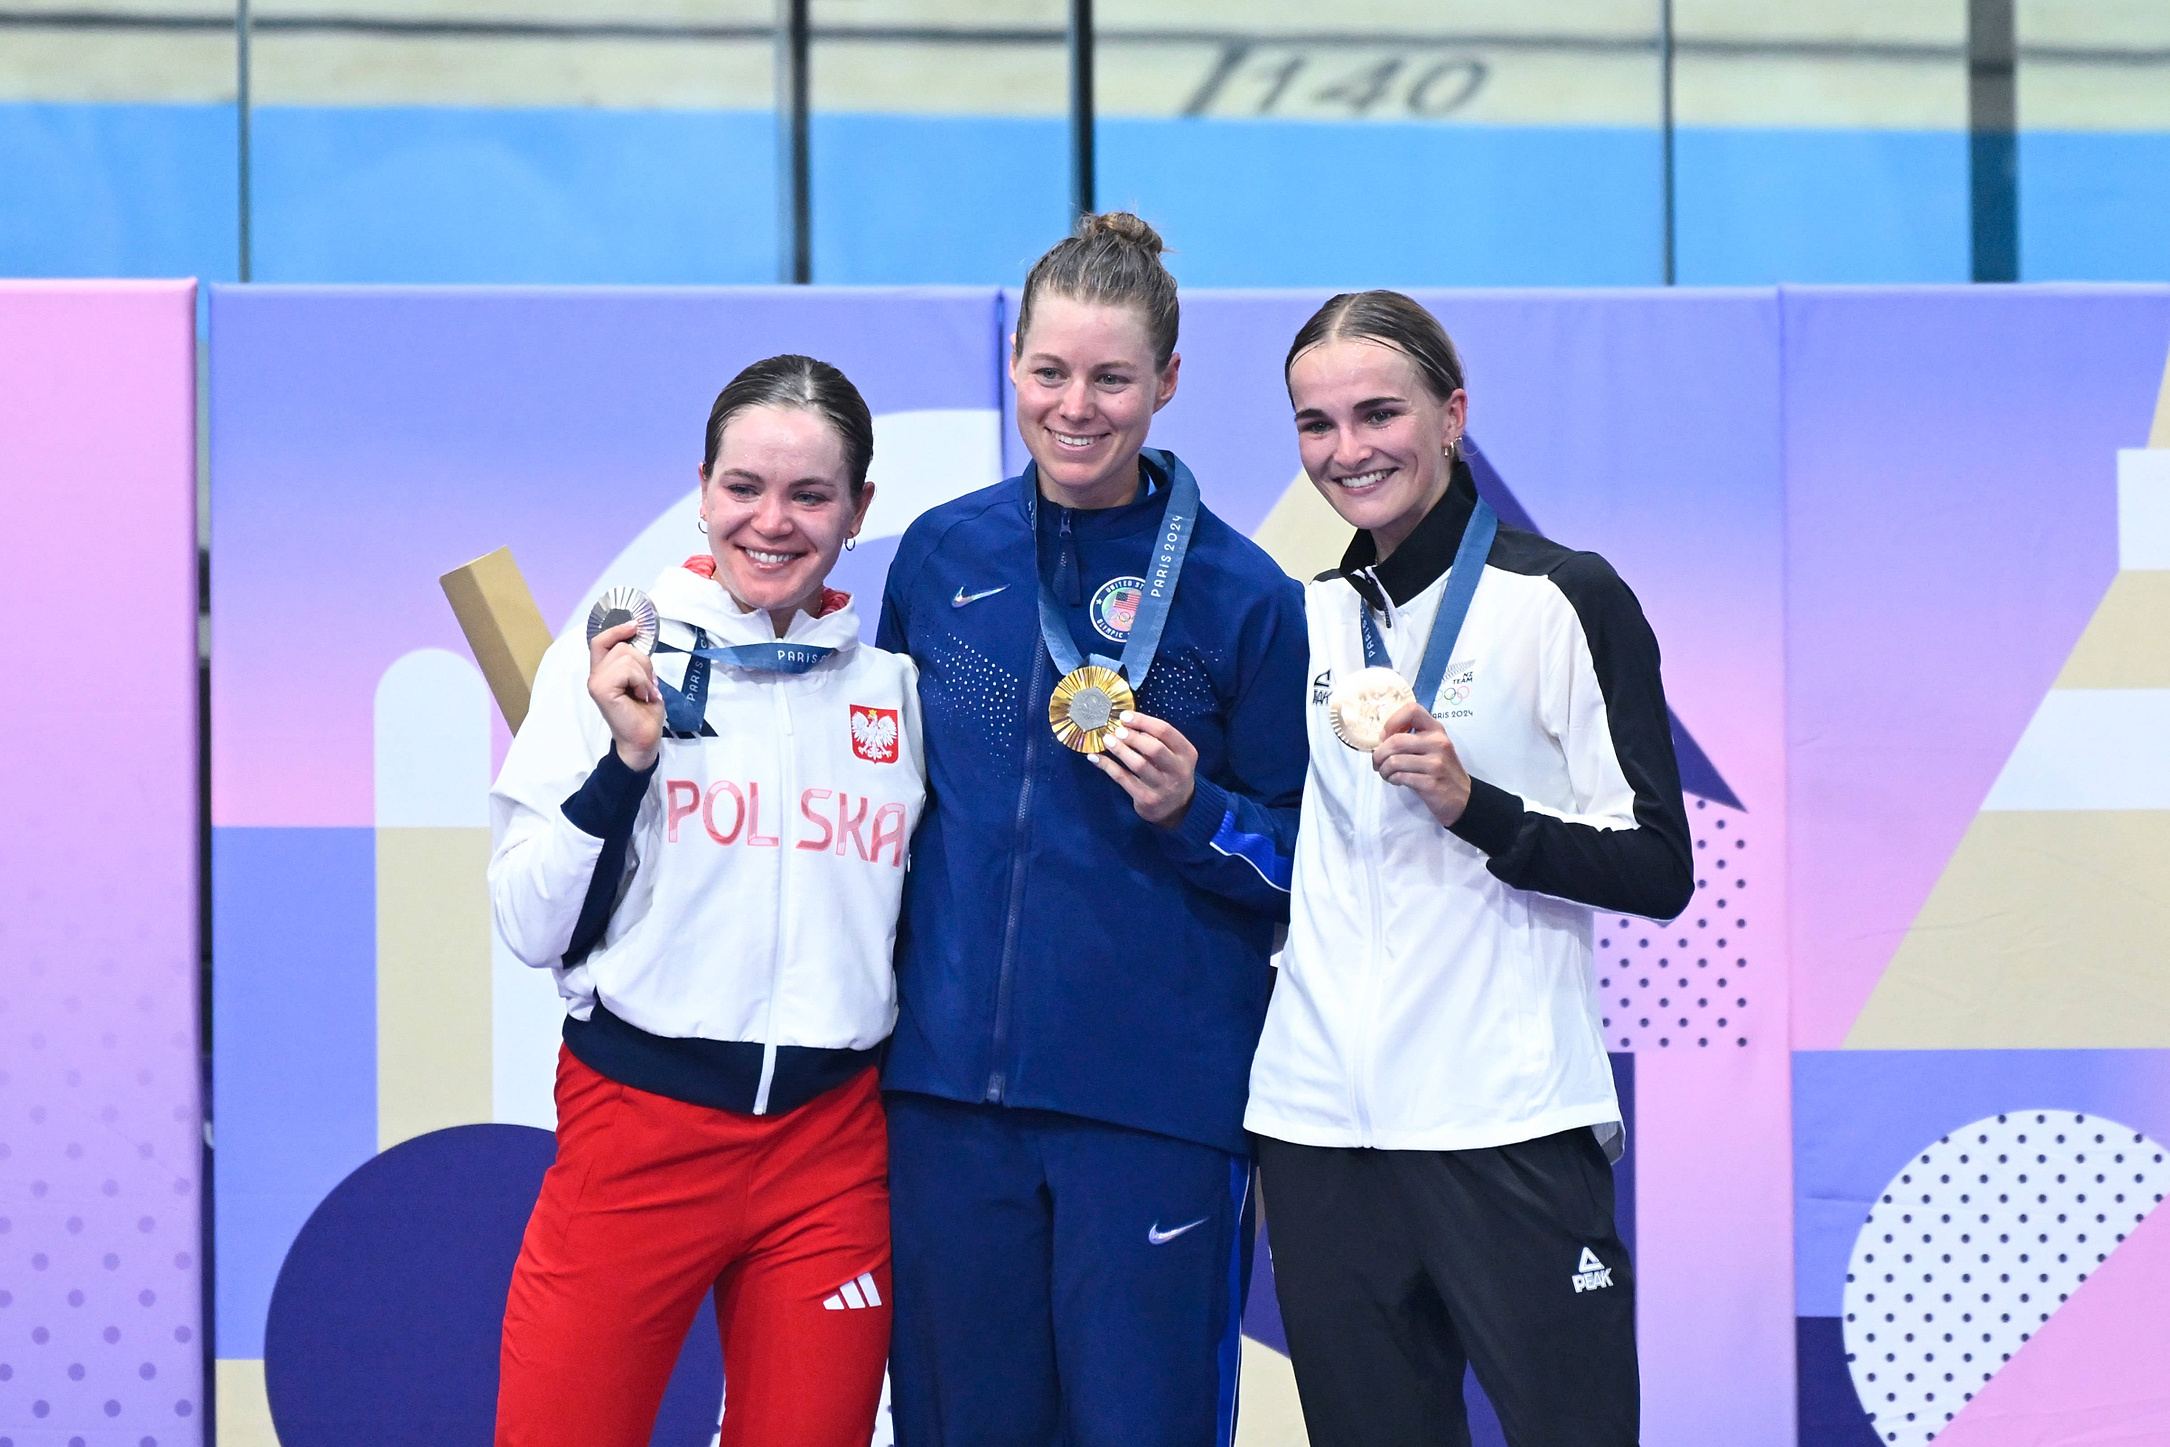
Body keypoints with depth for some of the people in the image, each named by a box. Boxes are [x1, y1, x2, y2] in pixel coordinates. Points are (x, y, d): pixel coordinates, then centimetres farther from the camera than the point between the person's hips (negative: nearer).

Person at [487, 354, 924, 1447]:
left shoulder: (893, 688, 7)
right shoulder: (609, 662, -3)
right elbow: (533, 930, -5)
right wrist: (626, 759, -16)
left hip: (834, 1144, 3)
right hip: (635, 1135, -3)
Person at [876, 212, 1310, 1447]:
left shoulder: (1241, 595, -4)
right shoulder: (942, 557, 6)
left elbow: (1305, 863, 2)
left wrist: (1191, 811, -17)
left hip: (1157, 1100, -3)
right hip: (947, 1078, 3)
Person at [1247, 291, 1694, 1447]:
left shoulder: (1562, 599, -2)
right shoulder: (1301, 621, 14)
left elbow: (1658, 870, -6)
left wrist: (1471, 804, -17)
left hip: (1507, 1129, -5)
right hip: (1317, 1126, 5)